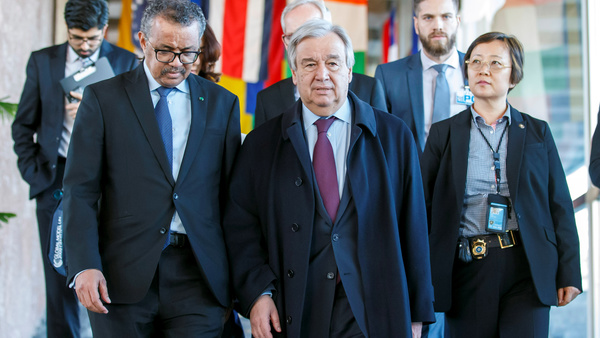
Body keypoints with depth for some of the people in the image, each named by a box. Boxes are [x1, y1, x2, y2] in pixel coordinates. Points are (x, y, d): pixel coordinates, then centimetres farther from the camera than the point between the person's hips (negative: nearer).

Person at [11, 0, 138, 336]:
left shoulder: (126, 63, 1)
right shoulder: (42, 61, 7)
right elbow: (23, 125, 12)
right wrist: (32, 170, 2)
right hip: (56, 180, 2)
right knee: (59, 276, 6)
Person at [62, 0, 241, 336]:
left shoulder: (222, 103, 10)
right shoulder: (102, 98, 4)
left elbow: (232, 194, 10)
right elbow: (80, 190, -1)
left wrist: (234, 281, 8)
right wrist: (85, 266, -13)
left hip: (198, 278, 1)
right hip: (122, 276, -1)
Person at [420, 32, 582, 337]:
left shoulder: (537, 132, 9)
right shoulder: (443, 133, 8)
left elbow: (560, 206, 7)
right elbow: (423, 206, 6)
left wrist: (569, 273, 1)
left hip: (526, 269, 0)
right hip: (468, 269, 0)